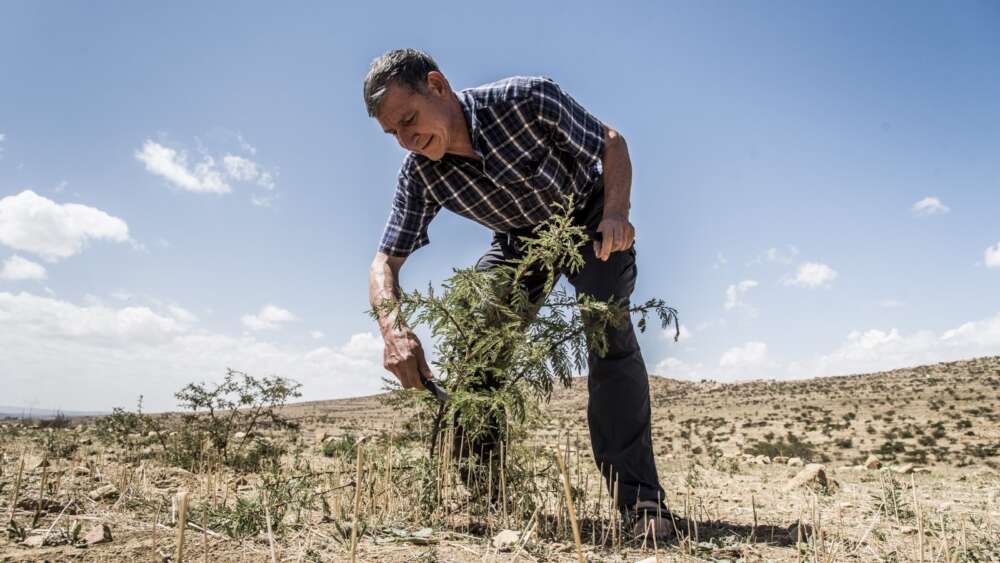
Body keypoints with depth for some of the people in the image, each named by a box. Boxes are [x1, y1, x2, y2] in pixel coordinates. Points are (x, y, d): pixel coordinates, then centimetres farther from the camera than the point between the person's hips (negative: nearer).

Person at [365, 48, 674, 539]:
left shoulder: (528, 100, -30)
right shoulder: (420, 174, -19)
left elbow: (612, 143, -17)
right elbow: (385, 262, -17)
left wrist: (616, 213, -36)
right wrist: (393, 329, -37)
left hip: (588, 220, -3)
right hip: (519, 239, 4)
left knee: (609, 334, -25)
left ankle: (640, 499, -19)